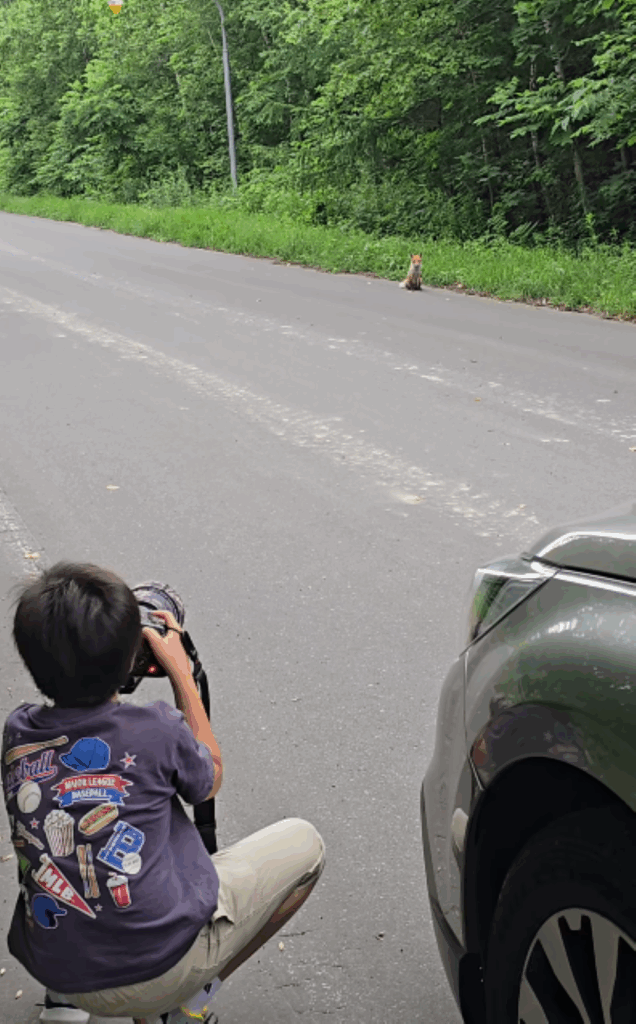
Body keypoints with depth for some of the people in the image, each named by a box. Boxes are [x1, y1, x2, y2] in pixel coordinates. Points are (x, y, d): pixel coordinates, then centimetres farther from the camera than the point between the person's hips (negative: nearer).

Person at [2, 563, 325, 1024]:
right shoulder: (156, 730, -18)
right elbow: (210, 779, 4)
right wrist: (182, 671, 9)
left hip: (53, 971, 6)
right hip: (158, 972, -5)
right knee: (304, 842, 11)